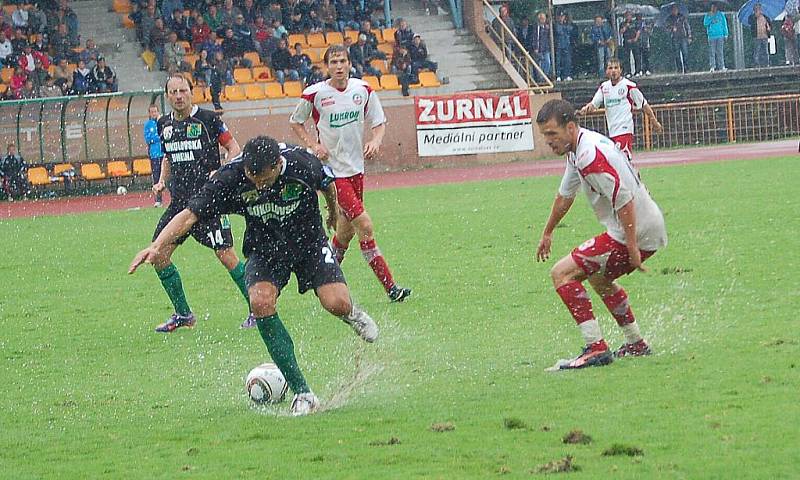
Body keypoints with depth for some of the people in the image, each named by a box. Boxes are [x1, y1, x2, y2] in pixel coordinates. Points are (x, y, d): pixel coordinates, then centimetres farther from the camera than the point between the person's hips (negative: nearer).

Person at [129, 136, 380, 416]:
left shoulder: (303, 164, -25)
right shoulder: (230, 178, -26)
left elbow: (327, 183, 0)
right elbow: (190, 214, -27)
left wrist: (333, 212, 20)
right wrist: (156, 246, -42)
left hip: (309, 242, 0)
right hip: (265, 250, 0)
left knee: (336, 304, -23)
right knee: (261, 301, -28)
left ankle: (351, 313, 22)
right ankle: (302, 393, -22)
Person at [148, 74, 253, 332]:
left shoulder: (208, 119, -6)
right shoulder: (164, 125, 11)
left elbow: (234, 148, -1)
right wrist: (162, 182, 11)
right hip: (179, 201, 6)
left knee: (226, 255, -10)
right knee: (158, 255, 1)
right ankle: (183, 314, 14)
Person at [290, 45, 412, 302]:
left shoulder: (363, 89, 1)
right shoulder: (315, 94, -9)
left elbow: (379, 122, 11)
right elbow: (295, 122, 6)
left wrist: (375, 141, -10)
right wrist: (314, 145, -8)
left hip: (356, 166, 5)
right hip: (332, 169, -5)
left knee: (346, 228, 13)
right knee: (364, 225, -14)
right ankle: (390, 287, -13)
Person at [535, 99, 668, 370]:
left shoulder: (590, 156, -22)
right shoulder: (577, 150, 12)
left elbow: (624, 200, -26)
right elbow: (565, 195, 28)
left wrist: (632, 248, -24)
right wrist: (547, 233, 40)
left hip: (637, 234, -10)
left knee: (562, 274, -12)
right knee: (599, 278, 33)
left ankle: (596, 349, -18)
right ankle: (636, 345, 39)